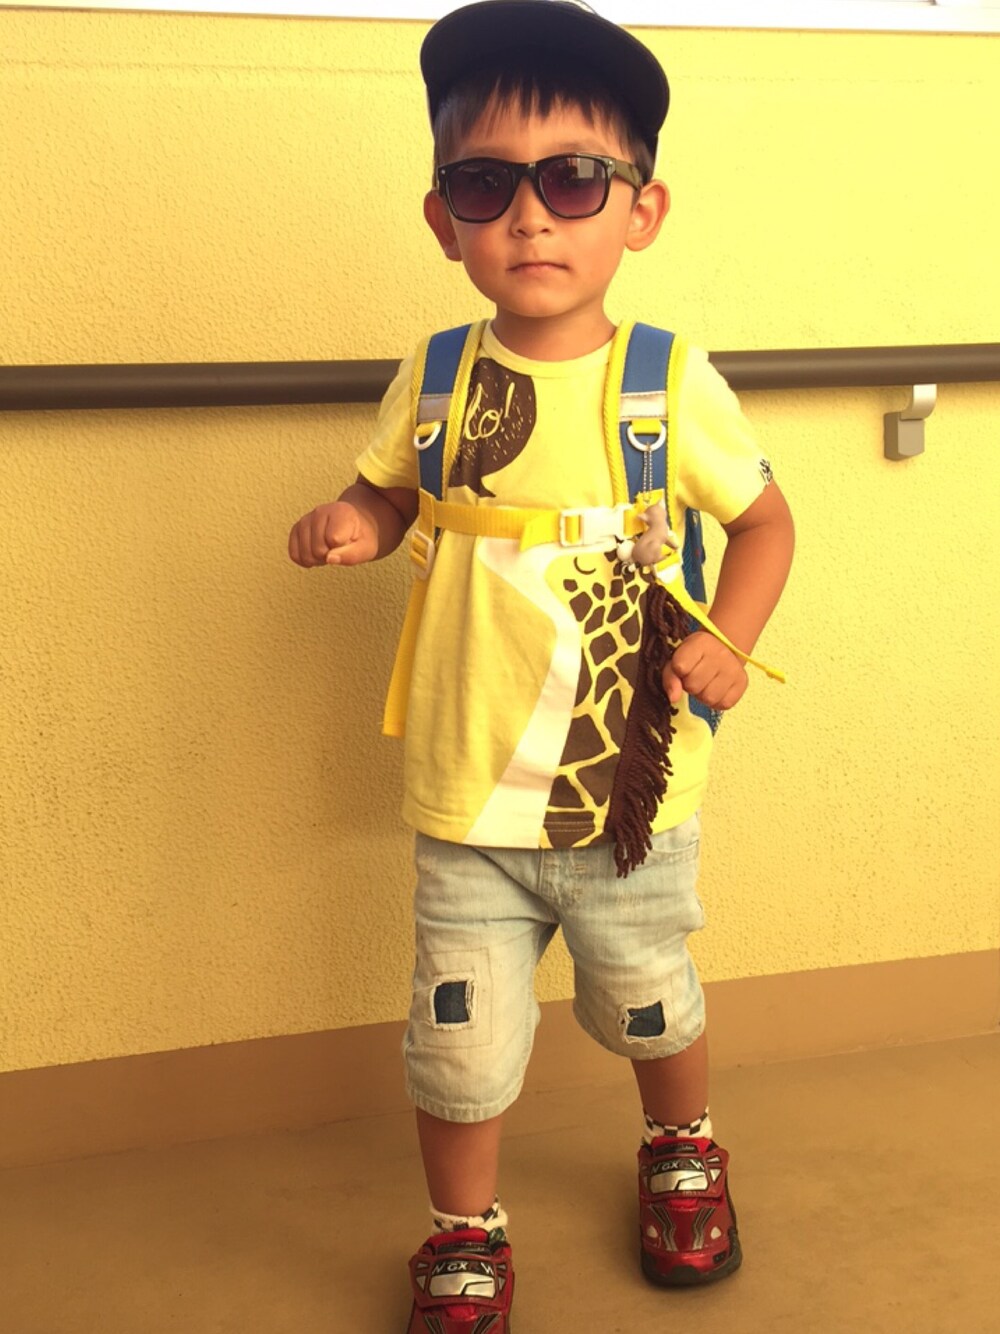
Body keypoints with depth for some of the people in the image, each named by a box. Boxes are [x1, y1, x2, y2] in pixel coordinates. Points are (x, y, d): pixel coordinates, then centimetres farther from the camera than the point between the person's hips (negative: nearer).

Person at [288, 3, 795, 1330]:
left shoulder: (672, 386, -11)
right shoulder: (438, 380, -6)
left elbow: (765, 522, 2)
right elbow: (392, 488, 11)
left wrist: (723, 642, -14)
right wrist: (352, 522, -12)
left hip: (630, 800, -1)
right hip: (468, 802, 1)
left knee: (652, 1011, 22)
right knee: (460, 1047, 10)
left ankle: (684, 1153, 56)